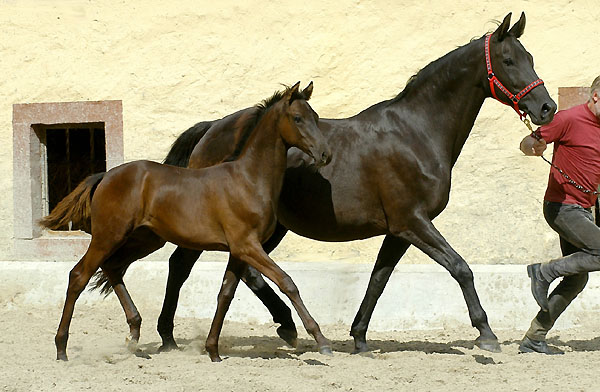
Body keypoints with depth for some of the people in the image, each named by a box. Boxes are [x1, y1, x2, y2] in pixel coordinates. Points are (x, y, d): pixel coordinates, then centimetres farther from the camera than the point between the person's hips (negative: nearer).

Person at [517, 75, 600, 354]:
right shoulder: (569, 119, -13)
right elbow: (527, 143, -11)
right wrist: (534, 148, -34)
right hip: (562, 206, -9)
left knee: (577, 279, 7)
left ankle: (534, 339, 12)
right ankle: (544, 271, -7)